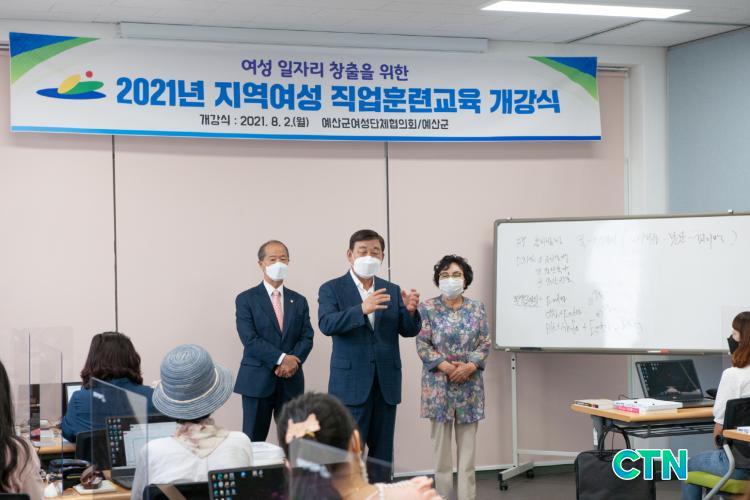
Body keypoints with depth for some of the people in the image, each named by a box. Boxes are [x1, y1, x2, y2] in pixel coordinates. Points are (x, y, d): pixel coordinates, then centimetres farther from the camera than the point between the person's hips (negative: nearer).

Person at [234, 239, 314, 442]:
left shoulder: (299, 301, 13)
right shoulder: (246, 299, 0)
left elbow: (307, 337, 5)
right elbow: (250, 339, -10)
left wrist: (293, 361, -14)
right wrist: (281, 359, -18)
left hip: (291, 381, 3)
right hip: (257, 380, -3)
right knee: (253, 441, 0)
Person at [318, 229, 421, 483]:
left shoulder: (392, 290, 11)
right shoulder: (331, 289, -1)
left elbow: (408, 330, 5)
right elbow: (327, 324, -17)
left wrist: (410, 311, -17)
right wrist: (362, 309, -30)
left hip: (387, 381, 4)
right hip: (351, 380, -4)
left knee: (382, 450, 10)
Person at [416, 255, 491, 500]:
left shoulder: (477, 308, 7)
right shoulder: (427, 308, 0)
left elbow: (485, 344, 4)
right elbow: (422, 345, -4)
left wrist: (470, 366, -13)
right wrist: (446, 366, -15)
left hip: (469, 384, 2)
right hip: (439, 383, -2)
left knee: (468, 443, 2)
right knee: (441, 440, 1)